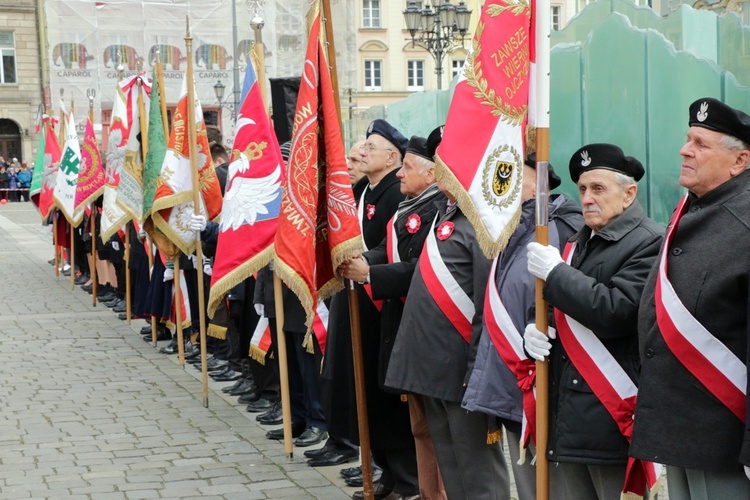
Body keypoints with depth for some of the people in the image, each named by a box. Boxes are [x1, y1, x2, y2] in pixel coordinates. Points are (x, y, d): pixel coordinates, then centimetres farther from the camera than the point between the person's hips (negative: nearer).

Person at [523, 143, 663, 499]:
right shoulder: (577, 244, 19)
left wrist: (554, 272, -14)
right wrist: (534, 332, 0)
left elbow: (616, 311, -20)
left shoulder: (649, 242, -7)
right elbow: (551, 309, 23)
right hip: (566, 414, 8)